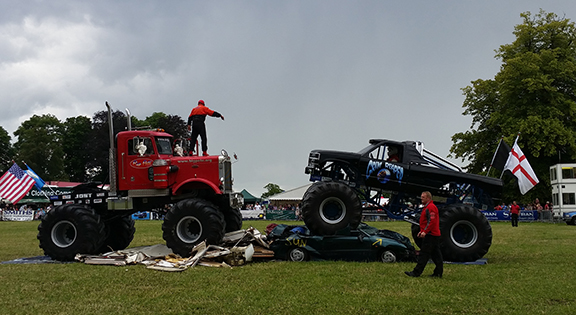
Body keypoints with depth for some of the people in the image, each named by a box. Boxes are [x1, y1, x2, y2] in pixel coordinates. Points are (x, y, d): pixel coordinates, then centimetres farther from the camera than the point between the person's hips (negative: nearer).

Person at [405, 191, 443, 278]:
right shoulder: (427, 207, 20)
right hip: (435, 235, 11)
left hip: (430, 235, -11)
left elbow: (431, 221, -23)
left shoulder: (431, 207, -14)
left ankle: (416, 272, -9)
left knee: (424, 254, -10)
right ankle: (438, 273, 14)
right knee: (436, 254, 11)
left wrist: (425, 231, -25)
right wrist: (422, 231, 20)